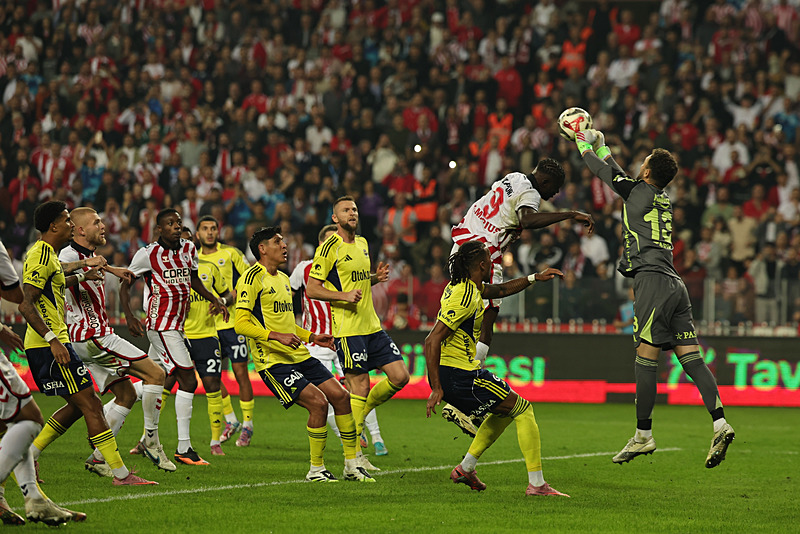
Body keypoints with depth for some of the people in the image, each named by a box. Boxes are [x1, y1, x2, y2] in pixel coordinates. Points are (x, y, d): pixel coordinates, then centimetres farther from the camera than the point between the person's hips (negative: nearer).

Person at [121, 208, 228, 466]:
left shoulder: (188, 249, 9)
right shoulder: (148, 254, -10)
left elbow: (193, 279, 25)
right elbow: (125, 284, -2)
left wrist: (214, 299, 12)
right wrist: (129, 317, -12)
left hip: (177, 325, 8)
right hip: (162, 326, -8)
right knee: (188, 380, -13)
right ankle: (183, 447, -10)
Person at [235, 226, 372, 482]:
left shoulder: (283, 279, 20)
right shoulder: (252, 278, -9)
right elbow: (241, 323, -18)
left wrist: (312, 337, 18)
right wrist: (277, 336, -26)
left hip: (299, 356, 9)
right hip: (273, 361, -9)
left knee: (340, 396, 0)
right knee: (318, 402, -20)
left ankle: (352, 465, 11)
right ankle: (316, 470, -5)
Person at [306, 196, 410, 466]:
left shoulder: (362, 243, 15)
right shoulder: (330, 247, -9)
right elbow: (311, 289, -10)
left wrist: (376, 277, 7)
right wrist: (344, 296, -22)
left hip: (372, 325, 8)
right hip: (348, 329, -8)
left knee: (400, 376, 2)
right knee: (359, 386, -7)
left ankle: (359, 415, 21)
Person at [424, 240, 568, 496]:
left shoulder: (466, 286, 10)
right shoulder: (465, 298, -20)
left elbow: (499, 290, 32)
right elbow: (431, 342, -25)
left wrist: (534, 278, 24)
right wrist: (437, 389, -25)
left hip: (452, 372, 10)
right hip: (460, 375, -10)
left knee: (505, 410, 27)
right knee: (523, 410, -1)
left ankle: (465, 468, 23)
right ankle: (536, 484, -3)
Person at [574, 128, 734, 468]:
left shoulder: (640, 191, 1)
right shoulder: (664, 200, 22)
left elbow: (603, 172, 14)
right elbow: (621, 177, 39)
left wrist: (585, 147, 32)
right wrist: (602, 147, 49)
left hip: (653, 281, -8)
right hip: (675, 284, 8)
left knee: (645, 361, -5)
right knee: (691, 359, -1)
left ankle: (643, 436, -4)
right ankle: (720, 423, -15)